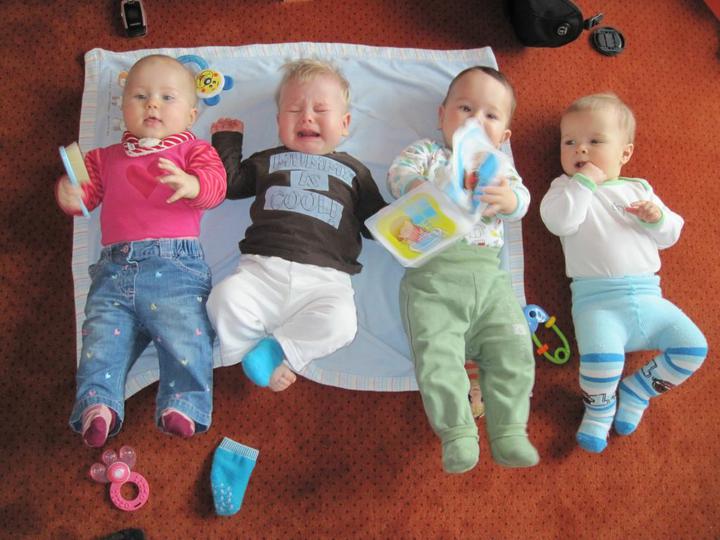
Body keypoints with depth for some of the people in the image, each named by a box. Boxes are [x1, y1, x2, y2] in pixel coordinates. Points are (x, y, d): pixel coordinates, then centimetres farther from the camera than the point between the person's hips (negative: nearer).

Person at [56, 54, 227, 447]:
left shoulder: (194, 150, 17)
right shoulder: (105, 158, 31)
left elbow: (215, 183, -2)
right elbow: (87, 192, 24)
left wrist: (191, 184, -26)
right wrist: (69, 194, -2)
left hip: (176, 266, -3)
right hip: (114, 269, 4)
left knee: (186, 335, -21)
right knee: (101, 336, -12)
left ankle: (182, 404, -21)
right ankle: (98, 405, -14)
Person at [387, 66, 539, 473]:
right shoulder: (427, 152, 17)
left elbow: (521, 199, 4)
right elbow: (400, 173, -3)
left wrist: (506, 198, -22)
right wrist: (419, 189, -26)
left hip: (488, 273, 3)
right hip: (432, 273, -3)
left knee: (514, 349, -5)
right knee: (436, 354, -16)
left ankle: (509, 433, 5)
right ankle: (458, 435, -4)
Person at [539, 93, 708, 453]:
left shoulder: (638, 189, 19)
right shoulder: (566, 187, 9)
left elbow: (669, 236, 17)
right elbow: (558, 221, -13)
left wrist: (657, 218, -4)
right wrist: (583, 182, -12)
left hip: (647, 295, 5)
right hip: (596, 299, -4)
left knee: (693, 347, -9)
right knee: (601, 355, -29)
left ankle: (636, 391, 11)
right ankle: (598, 408, 2)